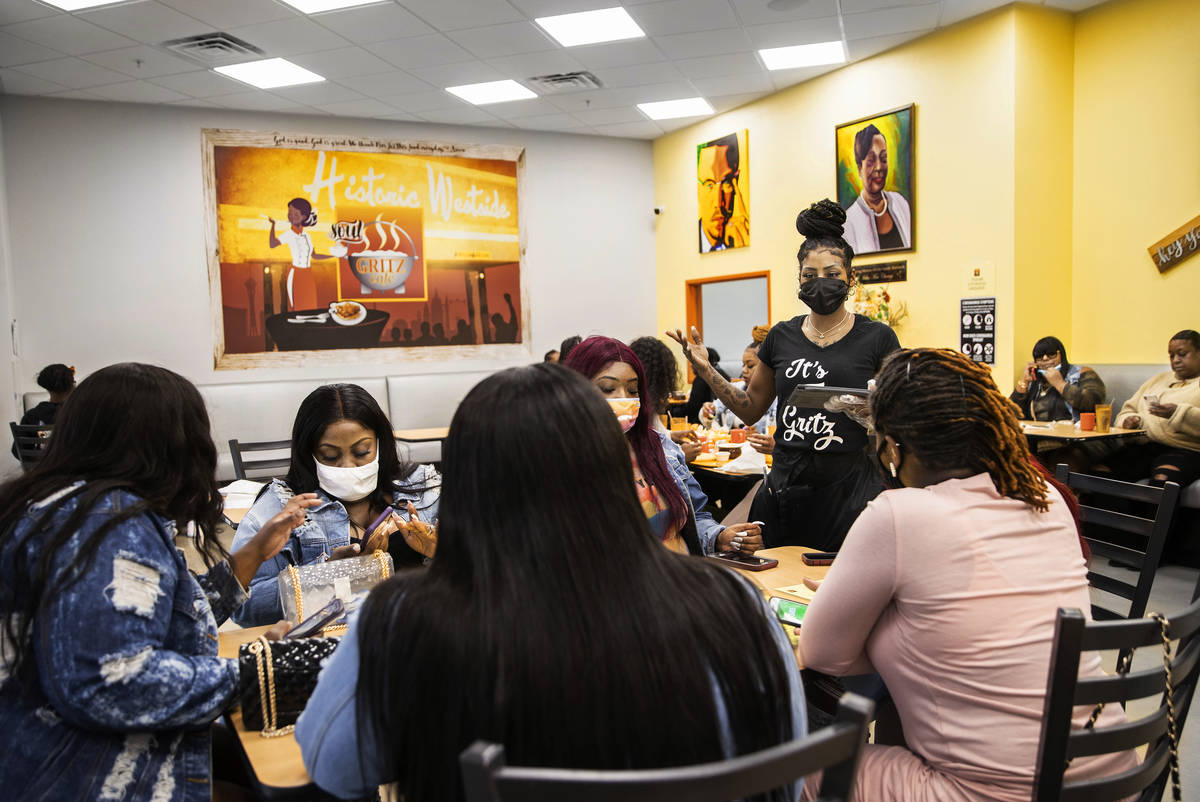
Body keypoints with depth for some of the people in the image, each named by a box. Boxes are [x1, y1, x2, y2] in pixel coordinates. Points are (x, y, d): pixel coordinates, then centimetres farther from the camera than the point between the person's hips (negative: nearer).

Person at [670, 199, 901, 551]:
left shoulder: (876, 338, -2)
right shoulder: (782, 337, 7)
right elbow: (751, 407, 14)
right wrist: (705, 369, 4)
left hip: (849, 490, -3)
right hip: (785, 491, 3)